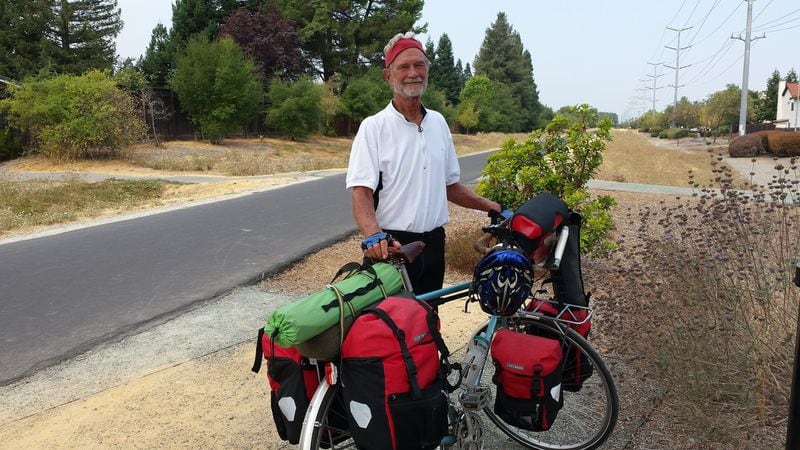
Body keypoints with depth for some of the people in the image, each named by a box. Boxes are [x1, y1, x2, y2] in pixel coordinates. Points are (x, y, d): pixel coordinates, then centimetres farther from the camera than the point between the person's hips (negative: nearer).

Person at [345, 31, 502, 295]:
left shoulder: (438, 122, 11)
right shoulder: (373, 127, -7)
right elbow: (361, 192, -16)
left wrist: (491, 207, 11)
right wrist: (374, 235, -33)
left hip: (433, 244, 5)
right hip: (390, 247, -5)